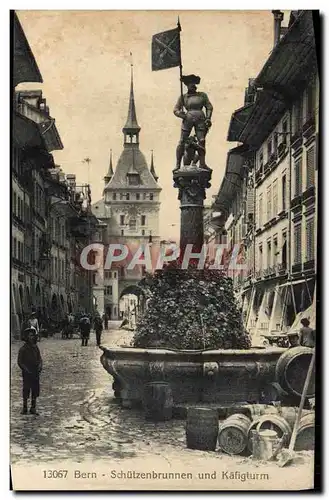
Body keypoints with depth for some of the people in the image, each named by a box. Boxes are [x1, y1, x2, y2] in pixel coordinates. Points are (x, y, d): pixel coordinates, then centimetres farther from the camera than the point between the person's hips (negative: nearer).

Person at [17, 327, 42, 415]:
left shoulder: (35, 347, 5)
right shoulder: (23, 349, -10)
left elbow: (39, 358, 11)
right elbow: (19, 362, -7)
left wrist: (40, 366, -6)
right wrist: (26, 370, -16)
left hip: (35, 373, 5)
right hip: (27, 374, -5)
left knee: (35, 391, 8)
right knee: (26, 391, 2)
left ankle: (33, 408, 19)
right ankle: (24, 408, 16)